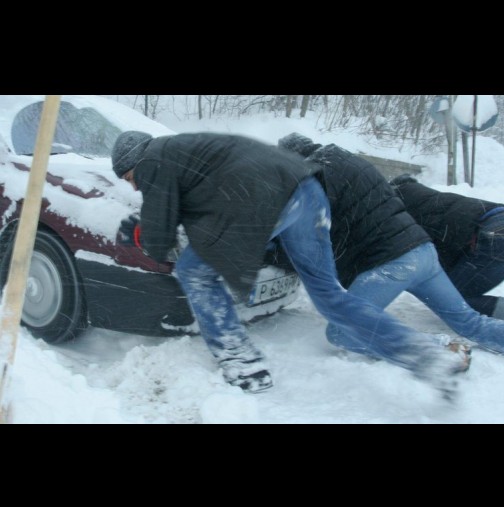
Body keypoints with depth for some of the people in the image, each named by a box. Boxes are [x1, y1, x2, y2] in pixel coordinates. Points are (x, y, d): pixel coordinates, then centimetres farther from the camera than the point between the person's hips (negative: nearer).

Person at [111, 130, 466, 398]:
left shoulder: (152, 162, 8)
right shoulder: (177, 149, 33)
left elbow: (159, 243, 6)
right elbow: (188, 211, 39)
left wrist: (135, 234, 27)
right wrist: (146, 226, 34)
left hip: (263, 201, -9)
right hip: (304, 188, 9)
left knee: (194, 271, 10)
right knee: (329, 294, 16)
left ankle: (244, 368, 11)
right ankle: (429, 359, 14)